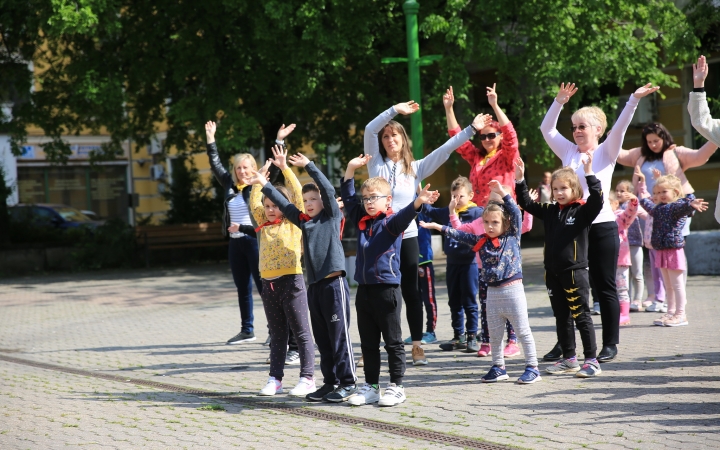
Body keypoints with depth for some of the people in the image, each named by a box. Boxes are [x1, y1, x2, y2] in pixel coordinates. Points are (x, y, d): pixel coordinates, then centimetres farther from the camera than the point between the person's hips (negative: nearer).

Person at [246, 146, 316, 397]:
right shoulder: (264, 224, 14)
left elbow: (297, 194, -8)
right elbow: (254, 203, 20)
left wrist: (284, 167, -9)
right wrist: (260, 179, 13)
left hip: (291, 280, -6)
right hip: (268, 282, 6)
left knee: (301, 331, -1)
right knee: (277, 334, 11)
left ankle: (307, 379, 1)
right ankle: (275, 380, 14)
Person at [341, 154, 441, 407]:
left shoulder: (391, 222, -6)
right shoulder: (362, 221, 12)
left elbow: (404, 216, -25)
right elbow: (348, 198, 21)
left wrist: (418, 202, -45)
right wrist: (351, 169, 15)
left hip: (387, 288, -6)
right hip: (364, 289, 6)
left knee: (393, 341, 2)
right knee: (368, 343, 11)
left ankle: (396, 387, 8)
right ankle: (371, 386, 19)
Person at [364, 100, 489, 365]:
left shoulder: (415, 168, 9)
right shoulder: (376, 164, 6)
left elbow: (444, 151, 4)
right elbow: (370, 130, -4)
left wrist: (471, 130, -2)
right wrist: (395, 110, -11)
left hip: (406, 236, 1)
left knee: (410, 292, 4)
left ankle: (417, 346, 8)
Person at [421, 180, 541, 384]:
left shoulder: (512, 237, -2)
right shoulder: (481, 241, 8)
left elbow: (516, 214, -11)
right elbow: (460, 235, 9)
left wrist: (502, 193, -16)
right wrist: (438, 227, 4)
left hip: (513, 289, -5)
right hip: (492, 292, 5)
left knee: (523, 331, 0)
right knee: (495, 333, 12)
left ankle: (532, 368, 6)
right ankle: (498, 368, 23)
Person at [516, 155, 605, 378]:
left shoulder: (582, 211, -7)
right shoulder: (550, 211, 10)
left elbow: (597, 200, -24)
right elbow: (526, 204, 14)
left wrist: (589, 173, -29)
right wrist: (520, 180, 4)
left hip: (575, 272, -6)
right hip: (553, 272, 6)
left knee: (582, 316, -3)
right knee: (561, 317, 12)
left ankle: (592, 360, 1)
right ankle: (569, 359, 21)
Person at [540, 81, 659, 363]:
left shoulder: (606, 152, 1)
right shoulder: (568, 152, 11)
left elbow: (620, 128, -12)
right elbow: (547, 129, 5)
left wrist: (634, 100, -24)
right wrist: (560, 102, -6)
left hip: (601, 227, -4)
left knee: (605, 287, 1)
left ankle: (610, 344, 8)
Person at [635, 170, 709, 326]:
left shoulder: (677, 206, -9)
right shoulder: (658, 208, 15)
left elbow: (684, 206, -31)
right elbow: (645, 202, 33)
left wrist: (692, 204, -53)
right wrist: (642, 183, 39)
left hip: (674, 250, -8)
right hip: (661, 252, 8)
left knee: (677, 284, -3)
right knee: (668, 285, 13)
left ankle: (680, 314, 1)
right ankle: (670, 312, 18)